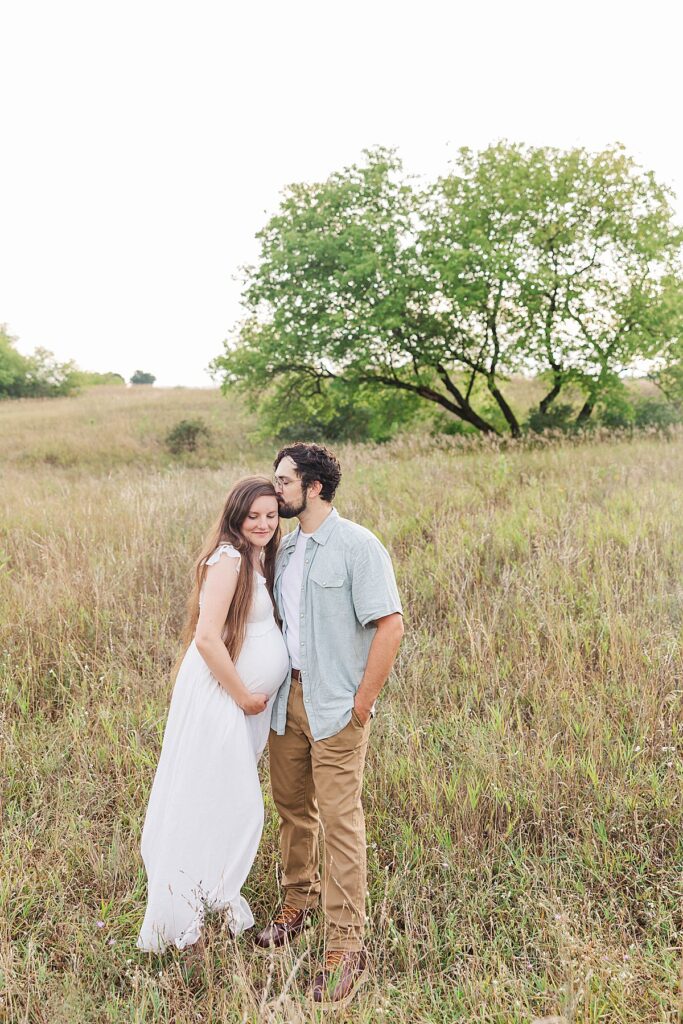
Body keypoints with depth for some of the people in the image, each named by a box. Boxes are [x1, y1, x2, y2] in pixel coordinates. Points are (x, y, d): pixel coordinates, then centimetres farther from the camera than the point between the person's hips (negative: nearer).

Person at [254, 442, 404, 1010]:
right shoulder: (286, 549, 10)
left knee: (340, 821, -3)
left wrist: (361, 703, -15)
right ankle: (299, 903, 37)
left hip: (336, 707, -7)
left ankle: (347, 947, 6)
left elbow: (391, 625, -15)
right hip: (287, 697, 7)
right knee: (293, 807, 17)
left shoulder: (357, 545, -12)